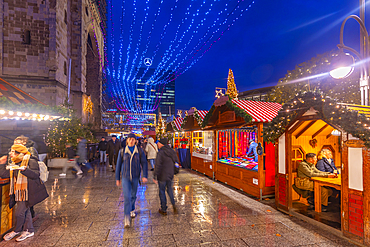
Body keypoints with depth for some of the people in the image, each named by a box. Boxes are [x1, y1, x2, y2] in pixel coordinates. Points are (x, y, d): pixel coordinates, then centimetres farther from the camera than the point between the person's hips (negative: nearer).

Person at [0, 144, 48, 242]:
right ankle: (29, 231, 29)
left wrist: (23, 169, -40)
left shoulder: (31, 161, -15)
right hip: (18, 192, 8)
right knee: (25, 211, 16)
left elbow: (36, 175, -28)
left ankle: (16, 230, 25)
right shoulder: (14, 163, 11)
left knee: (19, 212, -1)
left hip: (28, 192, -8)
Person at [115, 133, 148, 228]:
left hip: (135, 177, 1)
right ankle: (127, 219, -6)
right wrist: (117, 178, 4)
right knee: (127, 196, -12)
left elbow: (144, 163, -6)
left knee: (133, 195, 19)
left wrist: (145, 176, -15)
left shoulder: (139, 151, -7)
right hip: (125, 177, -1)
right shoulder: (122, 151, -5)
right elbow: (118, 165, 2)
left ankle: (132, 209, 46)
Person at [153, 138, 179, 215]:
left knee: (162, 191, 10)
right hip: (170, 175, 6)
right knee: (169, 188, 26)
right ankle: (173, 204, 13)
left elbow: (158, 166, -22)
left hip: (162, 175, -5)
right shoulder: (172, 152, 1)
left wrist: (155, 177, -16)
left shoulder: (160, 153, -18)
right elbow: (176, 162, 9)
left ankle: (164, 210, 22)